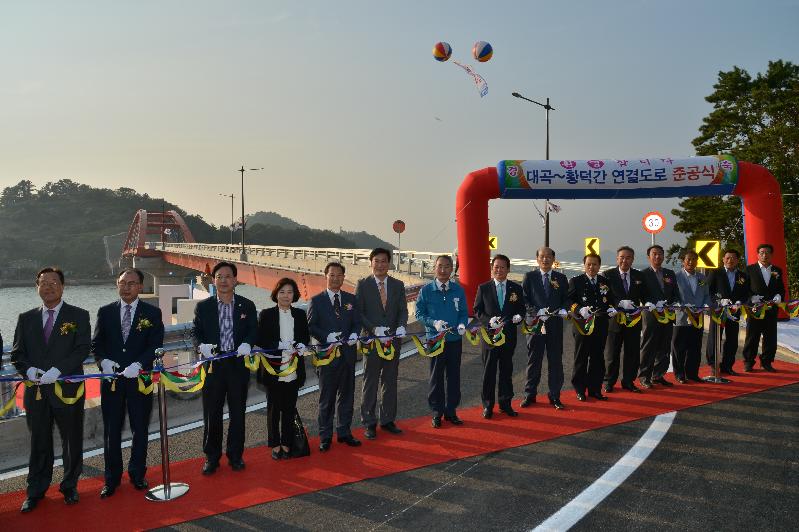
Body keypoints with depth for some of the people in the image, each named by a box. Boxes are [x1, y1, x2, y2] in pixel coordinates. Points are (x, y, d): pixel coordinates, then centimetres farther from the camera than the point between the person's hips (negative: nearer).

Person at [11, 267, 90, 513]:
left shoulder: (78, 316, 0)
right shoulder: (26, 318, 11)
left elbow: (82, 349, -9)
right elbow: (17, 353, 9)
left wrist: (57, 370, -20)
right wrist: (29, 370, -12)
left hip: (68, 388, -2)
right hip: (36, 390, 3)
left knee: (72, 442, 9)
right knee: (39, 443, 12)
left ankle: (70, 486, 26)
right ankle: (35, 491, 26)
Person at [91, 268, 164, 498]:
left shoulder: (152, 313, 0)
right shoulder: (105, 312, 6)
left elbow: (155, 347, -5)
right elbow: (96, 345, 6)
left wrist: (138, 364, -20)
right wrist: (104, 361, -13)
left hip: (140, 379, -1)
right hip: (111, 378, 1)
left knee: (140, 429, 9)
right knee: (111, 430, 8)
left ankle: (137, 474, 27)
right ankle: (112, 478, 21)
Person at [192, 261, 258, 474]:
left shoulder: (247, 305, 4)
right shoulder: (203, 306, 3)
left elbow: (253, 331, 2)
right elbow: (196, 332, 2)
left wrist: (247, 344, -19)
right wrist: (201, 346, -18)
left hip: (238, 364, 1)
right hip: (212, 365, 0)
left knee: (237, 413, 9)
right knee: (211, 413, 5)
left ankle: (235, 455, 24)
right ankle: (211, 456, 20)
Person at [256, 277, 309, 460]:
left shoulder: (300, 314, 9)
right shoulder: (266, 314, -1)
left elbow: (306, 337, 11)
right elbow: (260, 340, -5)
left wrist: (301, 345, -11)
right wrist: (280, 345, -18)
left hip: (294, 370, 2)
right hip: (273, 370, -2)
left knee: (289, 408, 8)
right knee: (274, 408, 7)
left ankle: (286, 443, 20)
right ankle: (275, 444, 19)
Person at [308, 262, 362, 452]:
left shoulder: (351, 299, 10)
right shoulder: (317, 300, -1)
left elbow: (357, 322, 11)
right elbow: (311, 326, -4)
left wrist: (354, 334, -11)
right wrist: (327, 336, -19)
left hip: (347, 353, 4)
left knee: (346, 395, 12)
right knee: (327, 397, 4)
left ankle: (344, 432, 25)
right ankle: (325, 436, 15)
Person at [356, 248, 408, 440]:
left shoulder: (398, 285, 8)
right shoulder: (363, 285, -2)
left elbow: (403, 310, 5)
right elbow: (358, 312, -7)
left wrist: (401, 326, -15)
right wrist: (373, 329, -20)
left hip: (393, 339, 3)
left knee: (390, 381, 11)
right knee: (370, 382, 4)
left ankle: (388, 420, 23)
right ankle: (369, 423, 13)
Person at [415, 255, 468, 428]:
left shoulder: (458, 290, 3)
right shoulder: (426, 290, -4)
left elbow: (464, 313, 8)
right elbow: (420, 314, -2)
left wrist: (462, 324, -13)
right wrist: (434, 323, -19)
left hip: (455, 339, 2)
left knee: (453, 376, 9)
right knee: (436, 377, 7)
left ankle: (451, 411, 23)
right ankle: (437, 412, 19)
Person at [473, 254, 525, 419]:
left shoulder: (516, 288, 5)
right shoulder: (483, 288, 1)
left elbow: (521, 309, 8)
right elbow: (477, 311, 1)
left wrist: (518, 317, -14)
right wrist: (489, 320, -16)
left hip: (509, 336, 2)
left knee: (507, 371, 10)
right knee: (488, 372, 4)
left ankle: (505, 403, 23)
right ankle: (487, 405, 15)